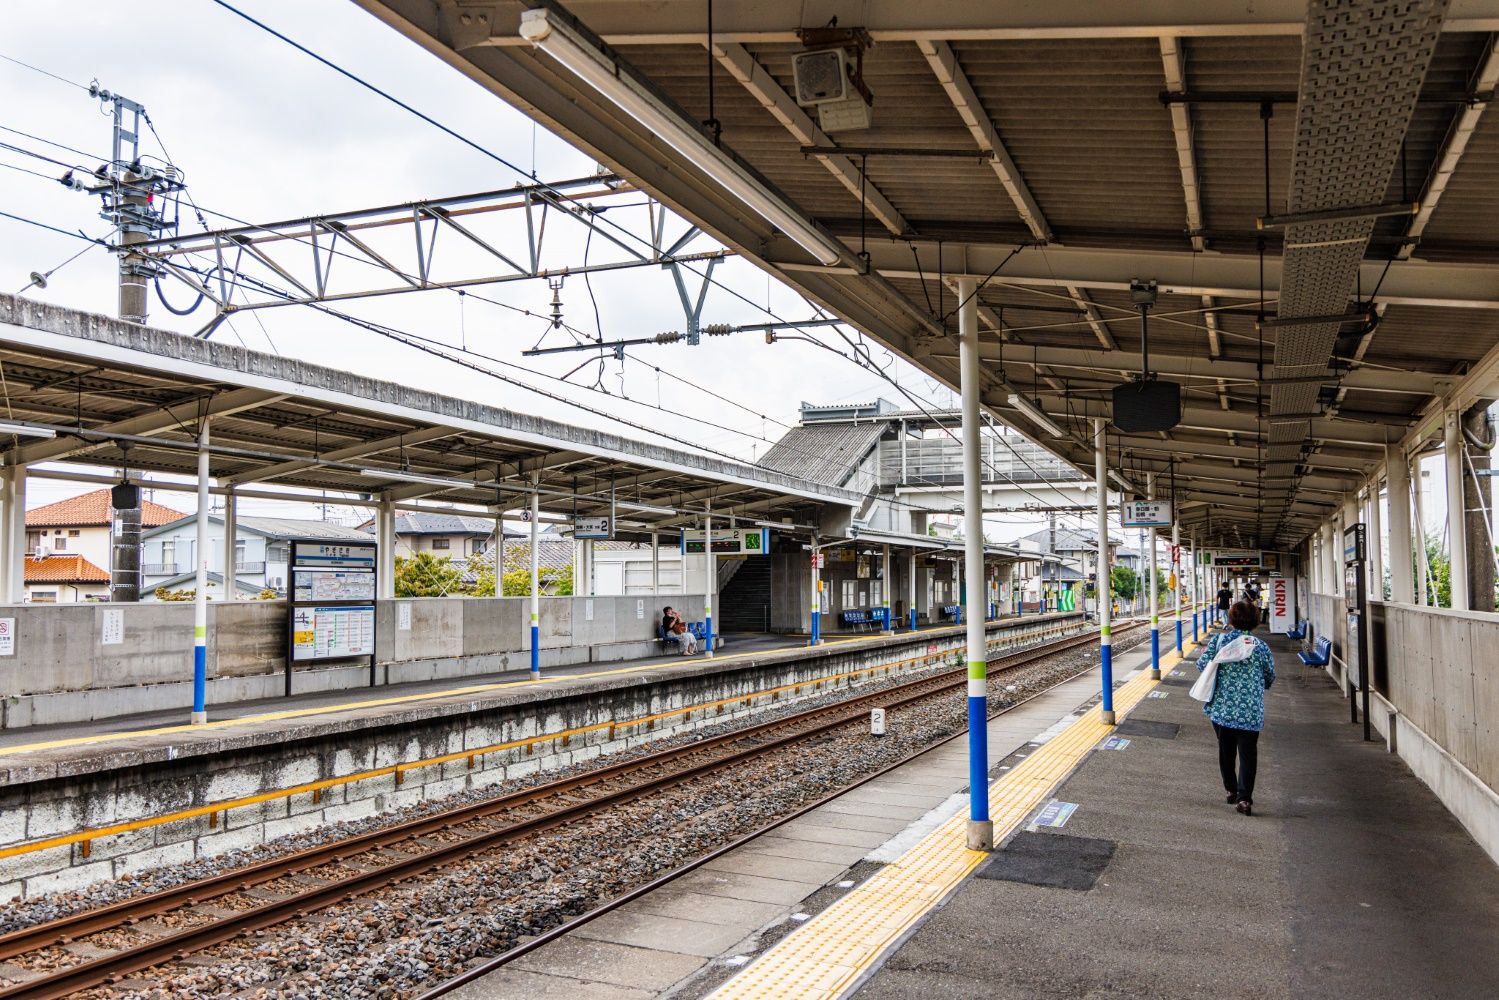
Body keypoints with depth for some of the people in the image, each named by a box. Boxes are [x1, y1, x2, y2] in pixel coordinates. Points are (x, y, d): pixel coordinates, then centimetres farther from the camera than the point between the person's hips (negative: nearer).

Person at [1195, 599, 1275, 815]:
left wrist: (1204, 652, 18)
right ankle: (1244, 797, -4)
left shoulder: (1218, 640, -4)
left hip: (1221, 707, 1)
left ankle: (1231, 790, 27)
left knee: (1225, 749, 18)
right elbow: (1270, 678, 7)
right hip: (1250, 711, -1)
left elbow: (1202, 665, -4)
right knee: (1248, 753, 3)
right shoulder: (1260, 646, -2)